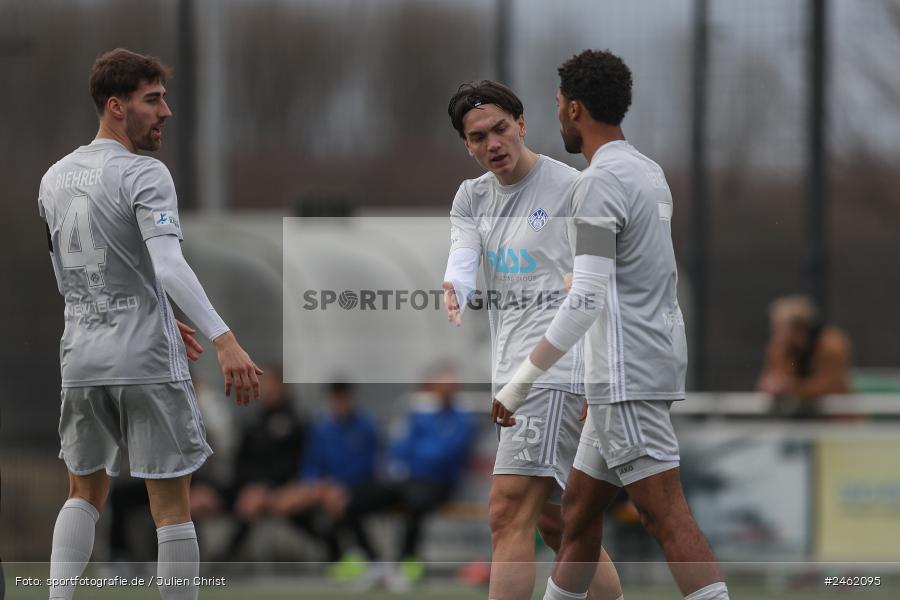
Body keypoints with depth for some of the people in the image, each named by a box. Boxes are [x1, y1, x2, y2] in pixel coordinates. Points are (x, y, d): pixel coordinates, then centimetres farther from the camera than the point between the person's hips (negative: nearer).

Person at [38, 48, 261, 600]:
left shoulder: (55, 179, 12)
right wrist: (225, 341, -32)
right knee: (172, 507, 0)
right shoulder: (144, 176, -11)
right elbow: (169, 266, -25)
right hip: (148, 363, -6)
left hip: (82, 359, 6)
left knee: (85, 494, 19)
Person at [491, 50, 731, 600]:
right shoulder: (650, 173, 15)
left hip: (628, 376, -10)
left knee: (667, 514, -13)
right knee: (580, 510, 14)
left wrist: (521, 382, -19)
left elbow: (586, 298, -21)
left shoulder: (600, 182, -13)